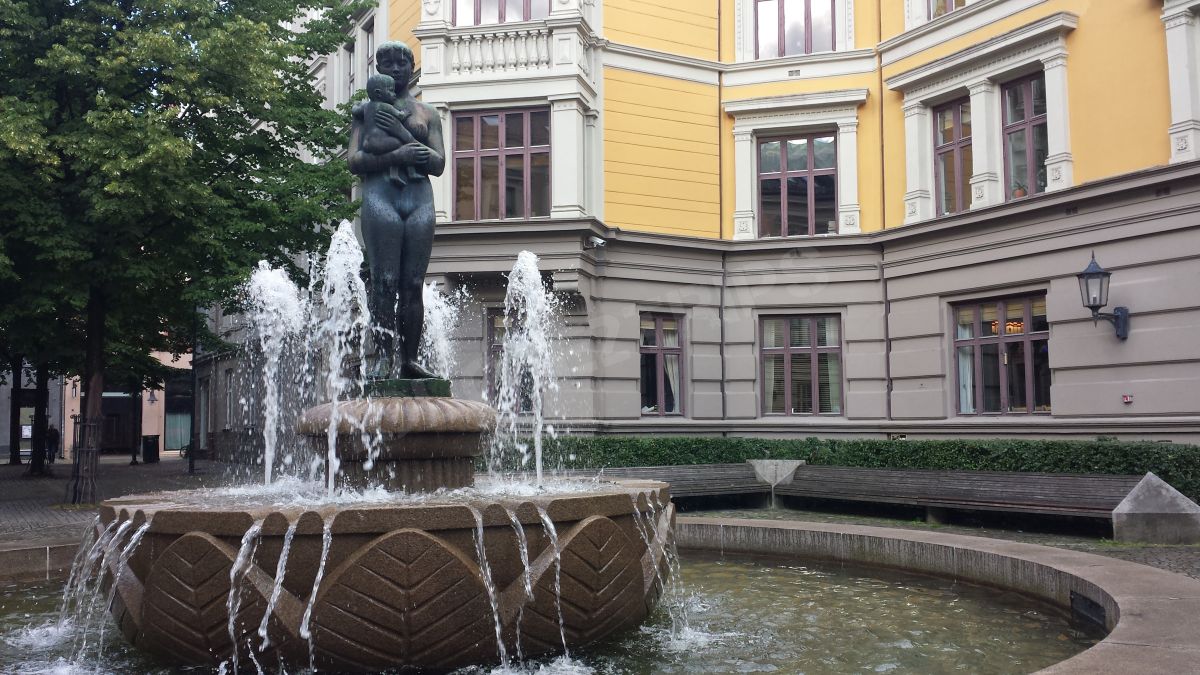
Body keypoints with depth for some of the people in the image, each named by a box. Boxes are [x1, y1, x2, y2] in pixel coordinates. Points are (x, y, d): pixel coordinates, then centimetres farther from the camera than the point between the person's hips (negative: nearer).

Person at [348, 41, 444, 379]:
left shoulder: (427, 113, 21)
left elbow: (439, 164, 8)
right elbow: (355, 161, 2)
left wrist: (402, 133, -4)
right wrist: (398, 155, -13)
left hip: (420, 197, 2)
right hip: (380, 195, -2)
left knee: (413, 284, -4)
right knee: (384, 280, -14)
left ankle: (409, 358, -4)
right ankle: (384, 357, -15)